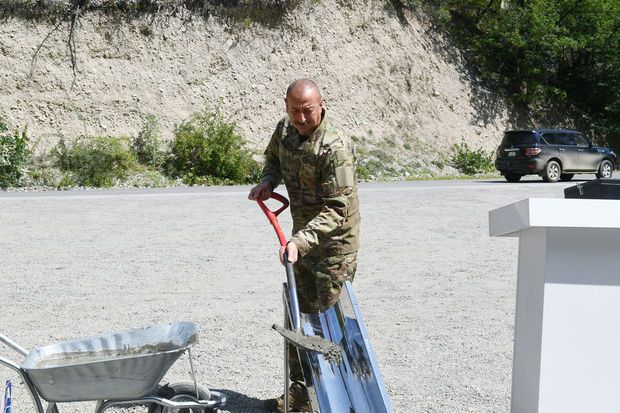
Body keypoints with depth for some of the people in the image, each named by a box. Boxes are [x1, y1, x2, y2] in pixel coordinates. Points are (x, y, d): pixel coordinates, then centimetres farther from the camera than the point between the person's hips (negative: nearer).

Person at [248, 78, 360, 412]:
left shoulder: (336, 147, -26)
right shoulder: (285, 129, -1)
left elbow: (336, 209, -28)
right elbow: (273, 157, 22)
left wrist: (299, 241, -38)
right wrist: (268, 181, -1)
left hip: (334, 242, -8)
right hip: (303, 237, 8)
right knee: (297, 315, 14)